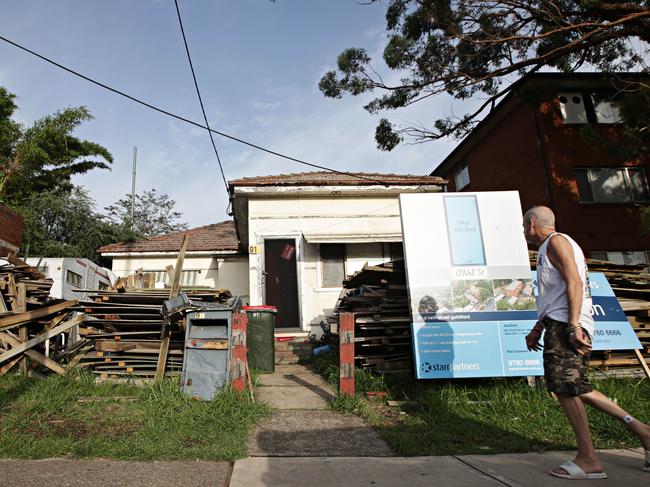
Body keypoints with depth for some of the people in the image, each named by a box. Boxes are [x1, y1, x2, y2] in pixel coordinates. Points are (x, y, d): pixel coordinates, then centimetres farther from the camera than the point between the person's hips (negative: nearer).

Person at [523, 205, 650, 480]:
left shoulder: (556, 241, -3)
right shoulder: (549, 249, 26)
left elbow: (574, 283, -16)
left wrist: (573, 326, -23)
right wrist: (537, 330, 28)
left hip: (566, 325, -10)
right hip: (560, 325, 10)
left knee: (566, 388, -9)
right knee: (575, 389, 12)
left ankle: (588, 459, -3)